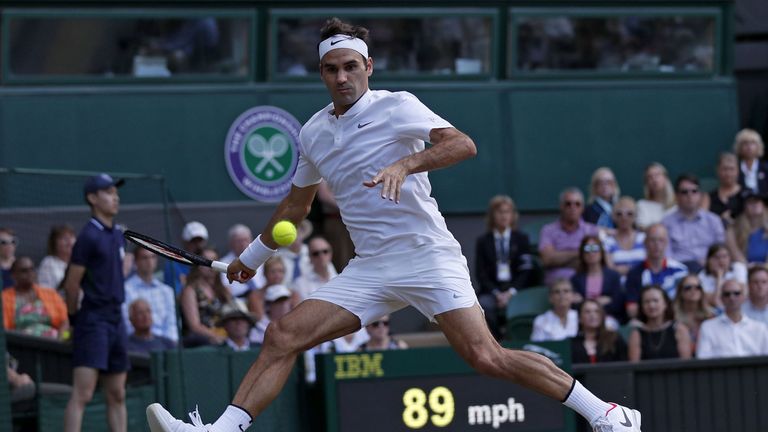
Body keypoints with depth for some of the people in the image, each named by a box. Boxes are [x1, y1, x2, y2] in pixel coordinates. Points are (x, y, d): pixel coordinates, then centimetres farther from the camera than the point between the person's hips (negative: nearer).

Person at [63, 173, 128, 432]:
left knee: (116, 395, 11)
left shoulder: (118, 235, 14)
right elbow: (71, 285, -10)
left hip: (116, 320, 8)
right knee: (82, 393, -14)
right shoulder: (89, 236, -11)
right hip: (93, 321, -8)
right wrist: (74, 317, -1)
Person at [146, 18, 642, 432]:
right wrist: (253, 256, 38)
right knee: (283, 335, -7)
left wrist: (405, 164, -33)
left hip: (428, 256, -6)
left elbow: (463, 144, -19)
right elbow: (296, 204, 31)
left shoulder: (395, 107, -4)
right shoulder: (313, 133, 14)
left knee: (485, 357, -18)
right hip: (369, 270, 6)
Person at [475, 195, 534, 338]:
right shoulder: (483, 241, 15)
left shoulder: (521, 239, 15)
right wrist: (496, 293, -9)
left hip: (515, 290, 0)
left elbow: (526, 270, 6)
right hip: (491, 291, 0)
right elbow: (480, 273, 7)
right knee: (485, 306, -34)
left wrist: (510, 293, -9)